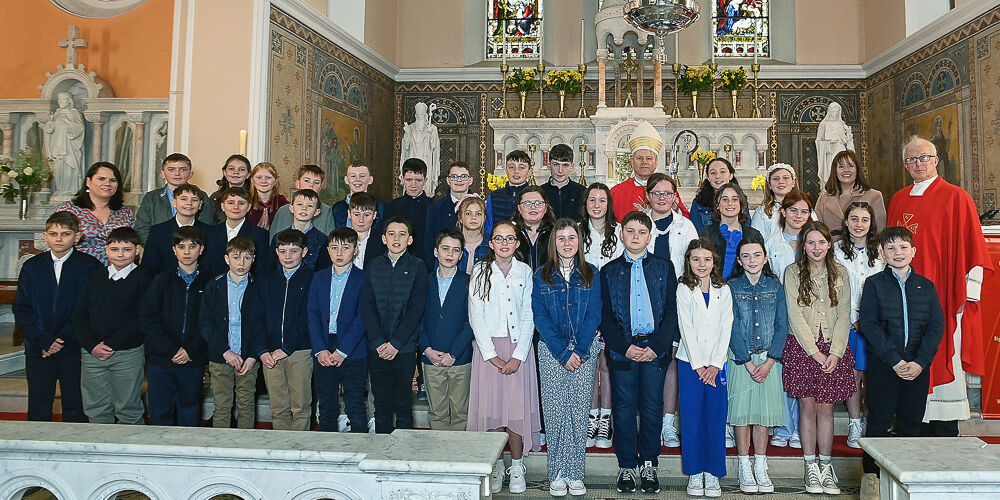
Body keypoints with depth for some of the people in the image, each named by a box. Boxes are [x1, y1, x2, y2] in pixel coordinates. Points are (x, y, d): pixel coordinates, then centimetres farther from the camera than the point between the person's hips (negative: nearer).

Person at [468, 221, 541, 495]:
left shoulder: (525, 271, 6)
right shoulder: (480, 271, 4)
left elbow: (528, 316, 3)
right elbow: (476, 315, -1)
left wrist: (518, 355, -8)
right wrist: (492, 355, -8)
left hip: (518, 348, 0)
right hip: (488, 347, 0)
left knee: (518, 407, -4)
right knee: (491, 408, -2)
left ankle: (517, 465, 13)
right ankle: (497, 465, 14)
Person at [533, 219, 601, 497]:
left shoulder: (591, 274, 6)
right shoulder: (542, 276, 5)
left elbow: (594, 316, 0)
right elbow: (540, 318, -1)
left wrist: (579, 351, -11)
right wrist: (563, 353, -10)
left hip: (584, 351, 0)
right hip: (551, 350, 0)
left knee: (579, 411, 1)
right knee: (555, 411, -1)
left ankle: (576, 474, 9)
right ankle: (557, 474, 8)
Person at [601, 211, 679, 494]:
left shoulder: (664, 268, 8)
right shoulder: (609, 271, 8)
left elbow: (671, 311, 2)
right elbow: (605, 316, 3)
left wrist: (656, 346, -8)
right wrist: (625, 347, -9)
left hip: (655, 350, 0)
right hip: (622, 350, 0)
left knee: (652, 408, 4)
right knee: (624, 409, 4)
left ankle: (649, 465, 18)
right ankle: (626, 467, 15)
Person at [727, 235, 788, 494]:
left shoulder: (775, 286, 5)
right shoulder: (731, 287, 0)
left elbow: (782, 326, 2)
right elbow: (732, 327, -4)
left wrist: (769, 362, -8)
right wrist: (748, 362, -10)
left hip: (768, 358, 2)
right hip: (740, 358, -1)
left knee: (764, 410, 3)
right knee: (742, 410, -1)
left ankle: (760, 467, 14)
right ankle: (744, 468, 9)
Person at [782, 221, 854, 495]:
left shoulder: (840, 273, 8)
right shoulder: (793, 273, 1)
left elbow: (844, 314, 3)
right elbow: (795, 315, -5)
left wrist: (835, 352, -7)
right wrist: (815, 352, -10)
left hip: (833, 349, 2)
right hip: (802, 347, -1)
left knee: (826, 408, 3)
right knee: (807, 406, 2)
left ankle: (825, 466, 14)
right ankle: (811, 466, 10)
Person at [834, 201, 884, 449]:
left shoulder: (880, 252, 7)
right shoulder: (836, 250, 2)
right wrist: (854, 318, -6)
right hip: (847, 322, -1)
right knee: (853, 374, 2)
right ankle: (855, 426, 12)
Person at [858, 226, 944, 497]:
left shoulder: (926, 286, 8)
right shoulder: (874, 283, 0)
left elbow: (936, 326, 2)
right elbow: (869, 324, -7)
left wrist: (920, 362, -10)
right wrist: (894, 360, -14)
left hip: (918, 365, 3)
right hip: (883, 363, -2)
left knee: (911, 421, 9)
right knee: (880, 419, 1)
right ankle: (870, 473, 12)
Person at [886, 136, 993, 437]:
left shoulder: (956, 198, -2)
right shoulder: (898, 201, 13)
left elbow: (972, 247, -5)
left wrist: (967, 292, -11)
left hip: (942, 295, -4)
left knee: (943, 360, -2)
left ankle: (945, 432, 7)